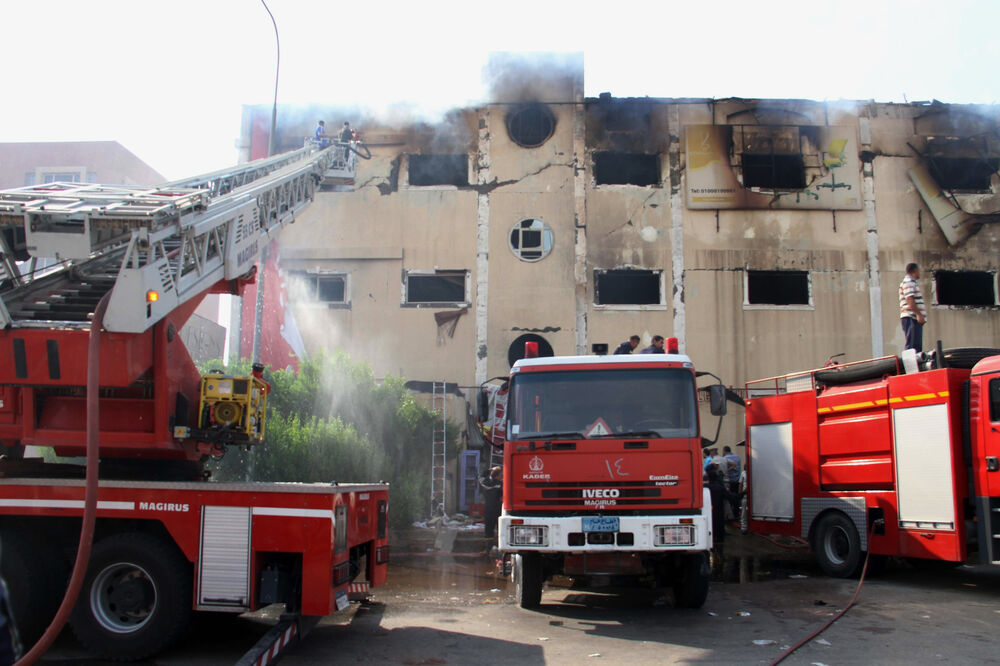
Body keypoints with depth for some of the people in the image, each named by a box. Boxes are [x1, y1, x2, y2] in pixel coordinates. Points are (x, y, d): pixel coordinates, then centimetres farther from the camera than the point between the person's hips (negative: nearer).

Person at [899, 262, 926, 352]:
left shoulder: (912, 282, 26)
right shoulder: (908, 281, -8)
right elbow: (909, 299, -20)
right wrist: (918, 314, -26)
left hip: (916, 318, 11)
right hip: (911, 318, -11)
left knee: (917, 346, 8)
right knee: (912, 345, -16)